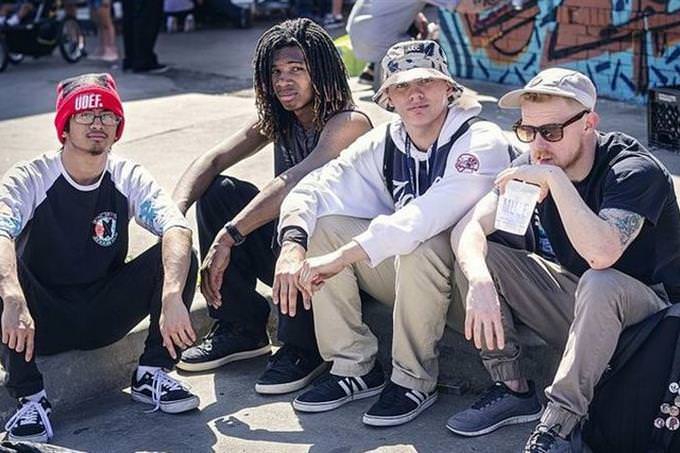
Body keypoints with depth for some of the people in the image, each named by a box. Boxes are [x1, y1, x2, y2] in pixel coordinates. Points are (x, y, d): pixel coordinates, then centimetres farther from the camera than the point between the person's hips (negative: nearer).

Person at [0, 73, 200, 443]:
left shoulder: (129, 179, -6)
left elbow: (176, 228, -25)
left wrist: (172, 296, -44)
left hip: (105, 316, 2)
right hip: (43, 322, -2)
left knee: (178, 256, -19)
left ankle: (151, 375, -9)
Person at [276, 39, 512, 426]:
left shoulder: (482, 143, -20)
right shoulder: (383, 145, -1)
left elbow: (429, 216, -35)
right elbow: (314, 190, -6)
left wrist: (343, 256, -38)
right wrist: (293, 244, -27)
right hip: (410, 279, 6)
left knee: (418, 245, -35)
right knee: (327, 224, -11)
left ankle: (414, 380, -16)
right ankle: (355, 368, -6)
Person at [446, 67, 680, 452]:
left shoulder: (635, 171, -23)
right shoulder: (534, 165, -5)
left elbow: (601, 254, -40)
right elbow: (468, 228, -14)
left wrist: (555, 179, -37)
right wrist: (480, 282, -33)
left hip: (642, 310, -6)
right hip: (571, 297, 6)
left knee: (598, 284, -39)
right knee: (477, 255, -10)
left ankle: (561, 421, -25)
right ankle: (513, 390, -5)